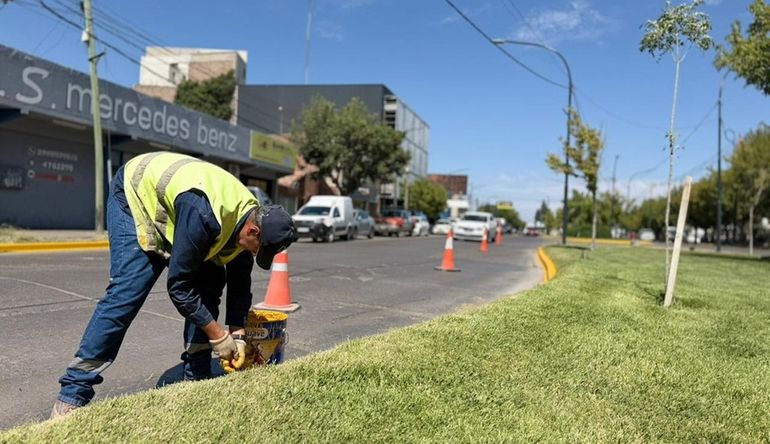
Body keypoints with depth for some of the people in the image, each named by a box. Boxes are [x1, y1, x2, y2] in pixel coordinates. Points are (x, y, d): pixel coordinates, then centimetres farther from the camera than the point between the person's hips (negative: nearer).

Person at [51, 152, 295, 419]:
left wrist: (237, 336, -9)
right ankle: (73, 394, -8)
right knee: (127, 293, -19)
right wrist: (218, 336, -24)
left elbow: (239, 284, -2)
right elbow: (178, 285, -33)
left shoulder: (249, 217, -14)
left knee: (209, 286, -4)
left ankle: (195, 378, 6)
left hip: (173, 210, 7)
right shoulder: (203, 215, -40)